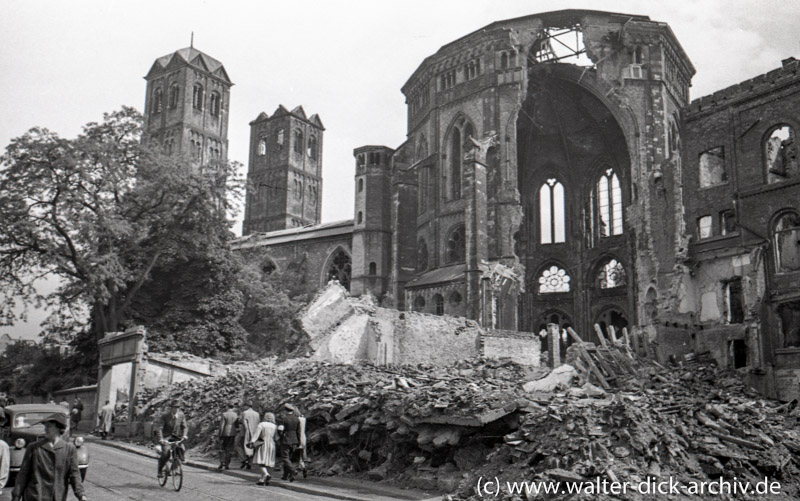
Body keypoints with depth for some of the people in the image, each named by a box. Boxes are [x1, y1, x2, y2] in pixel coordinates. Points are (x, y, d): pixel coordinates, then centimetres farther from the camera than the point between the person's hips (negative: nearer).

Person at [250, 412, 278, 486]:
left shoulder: (261, 424, -5)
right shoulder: (274, 426, 8)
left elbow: (257, 434, -14)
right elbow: (275, 437, 5)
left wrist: (252, 442, -19)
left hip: (262, 444, -4)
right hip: (271, 445, 4)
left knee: (260, 461, -6)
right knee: (267, 462, 9)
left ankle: (266, 474, -29)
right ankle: (262, 480, 9)